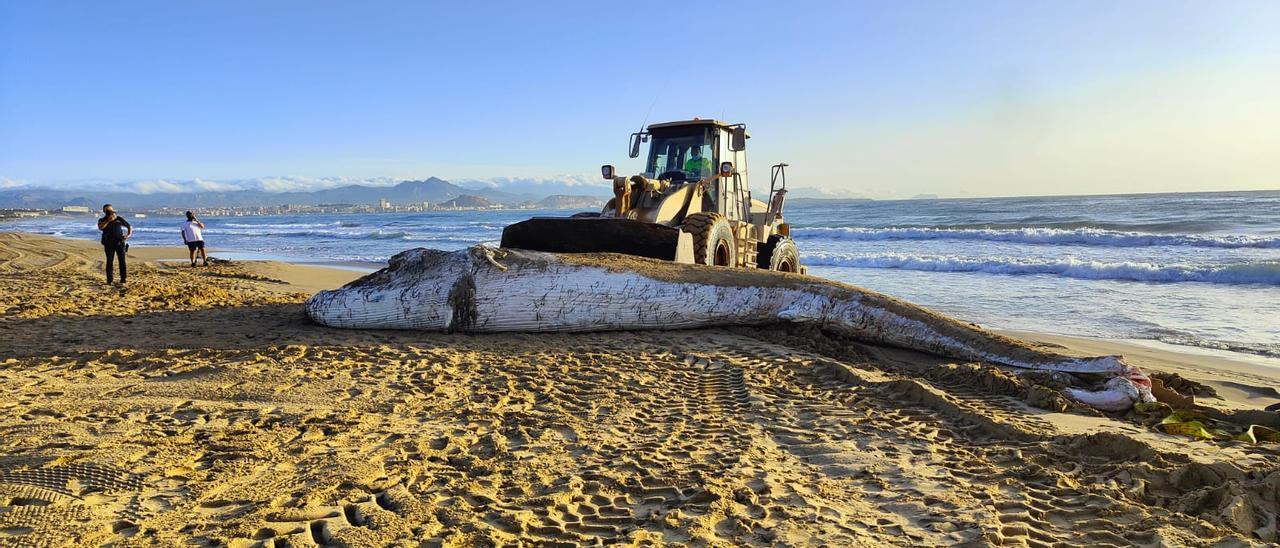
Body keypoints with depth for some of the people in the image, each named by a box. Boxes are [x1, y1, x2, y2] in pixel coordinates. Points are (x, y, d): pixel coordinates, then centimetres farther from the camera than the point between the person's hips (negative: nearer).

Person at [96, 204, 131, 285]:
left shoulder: (119, 219, 11)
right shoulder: (102, 220, 9)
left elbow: (129, 226, 16)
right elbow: (100, 227, -13)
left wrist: (129, 235, 0)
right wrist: (108, 220, -17)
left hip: (120, 242, 0)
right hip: (109, 244, 0)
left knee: (122, 261, -4)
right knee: (109, 262, 2)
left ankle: (122, 281, -1)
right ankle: (109, 281, 9)